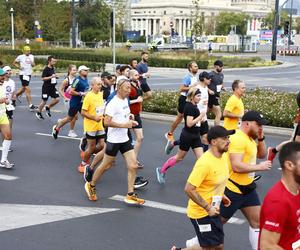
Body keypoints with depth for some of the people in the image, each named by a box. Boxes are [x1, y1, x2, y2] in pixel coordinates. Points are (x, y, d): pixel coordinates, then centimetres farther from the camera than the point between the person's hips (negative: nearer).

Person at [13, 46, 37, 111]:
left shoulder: (31, 56, 9)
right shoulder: (20, 57, -6)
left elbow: (33, 65, 14)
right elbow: (14, 63, 3)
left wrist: (32, 63, -8)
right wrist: (19, 67, -12)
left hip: (29, 74, 7)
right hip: (23, 74, -7)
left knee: (23, 88, 19)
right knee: (28, 90, -10)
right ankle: (31, 106, -10)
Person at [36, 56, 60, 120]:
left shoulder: (53, 68, 9)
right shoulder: (46, 69, -15)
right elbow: (43, 78, -21)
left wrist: (56, 77, 4)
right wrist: (51, 77, -27)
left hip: (52, 87, 7)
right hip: (46, 88, -7)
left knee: (57, 99, -4)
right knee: (44, 101, 2)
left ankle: (48, 107, 18)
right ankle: (38, 113, 22)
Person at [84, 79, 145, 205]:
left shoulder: (125, 100, 9)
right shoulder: (113, 103, -18)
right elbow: (107, 122, -24)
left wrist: (130, 121, 8)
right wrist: (124, 125, -24)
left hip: (125, 139, 8)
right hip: (114, 140, -8)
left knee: (133, 165, -1)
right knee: (106, 165, 6)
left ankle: (130, 195, 6)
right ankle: (91, 186, 29)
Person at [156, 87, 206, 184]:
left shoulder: (194, 106, 8)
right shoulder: (189, 107, -20)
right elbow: (189, 123, -25)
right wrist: (200, 116, -22)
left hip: (195, 136, 8)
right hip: (187, 136, -8)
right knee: (179, 157, 7)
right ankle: (161, 170, 24)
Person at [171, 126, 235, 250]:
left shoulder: (223, 156, 0)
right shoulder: (205, 163, -27)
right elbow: (189, 189, -27)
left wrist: (221, 196, 8)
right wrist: (208, 208, -24)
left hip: (213, 210, 8)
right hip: (201, 212, -8)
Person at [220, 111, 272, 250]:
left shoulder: (250, 138, 9)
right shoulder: (238, 139, -23)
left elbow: (262, 155, 21)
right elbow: (236, 166, -30)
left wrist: (261, 138, 4)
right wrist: (259, 167, -20)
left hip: (248, 189, 9)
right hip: (232, 190, -9)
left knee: (257, 222, 10)